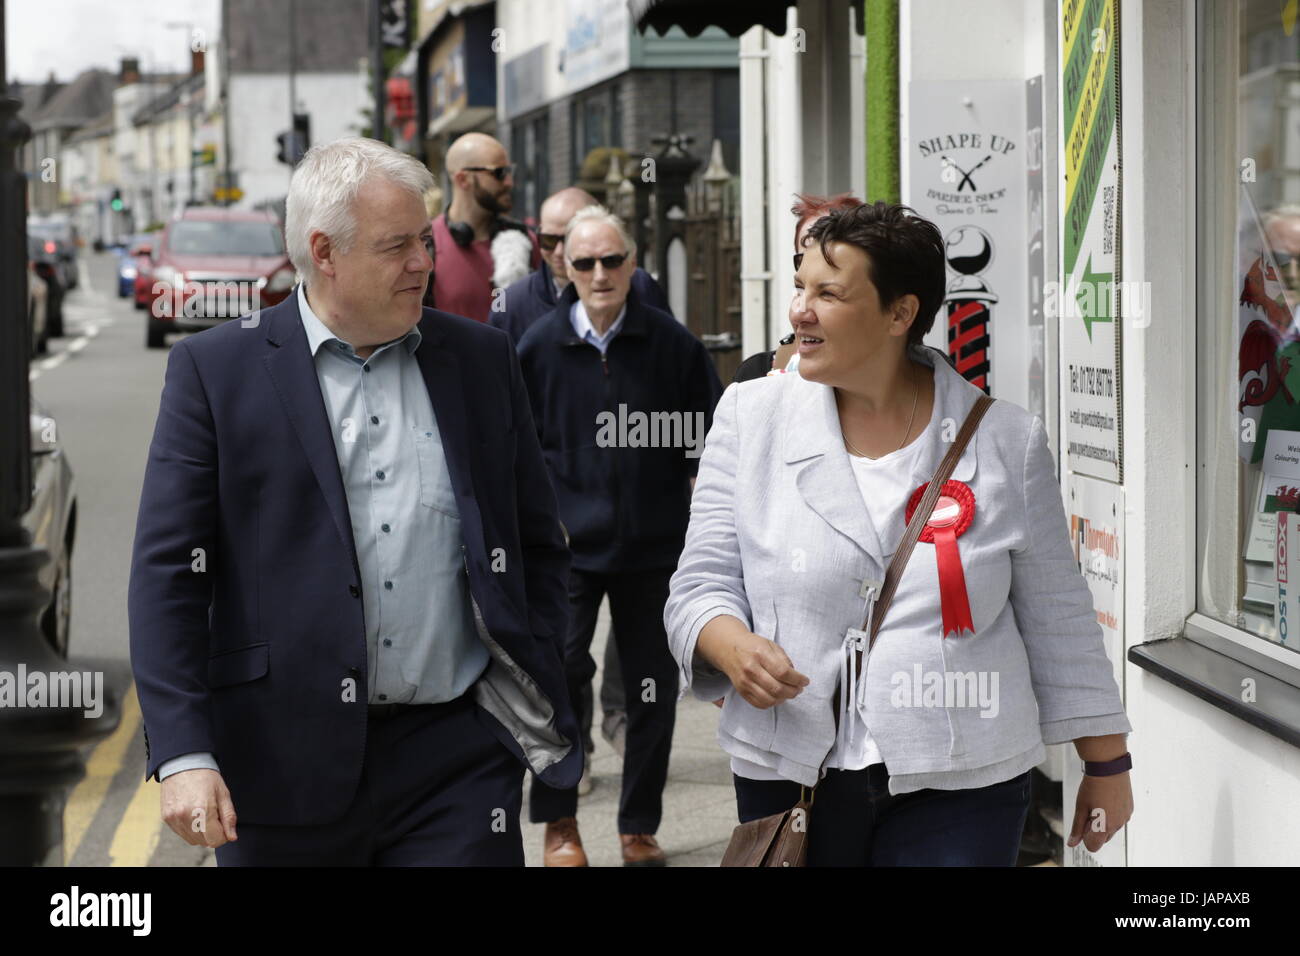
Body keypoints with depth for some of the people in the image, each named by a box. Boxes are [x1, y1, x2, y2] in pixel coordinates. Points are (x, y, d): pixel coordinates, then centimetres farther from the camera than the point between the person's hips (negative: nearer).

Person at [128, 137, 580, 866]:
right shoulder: (216, 369, 1)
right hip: (285, 768, -2)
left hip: (459, 758, 2)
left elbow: (540, 545, 17)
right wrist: (183, 754, -13)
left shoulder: (482, 360, 10)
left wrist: (535, 694, 6)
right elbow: (168, 573, -4)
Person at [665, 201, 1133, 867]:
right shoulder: (751, 417, 3)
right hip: (790, 779, 1)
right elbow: (702, 584, 2)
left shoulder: (1007, 441, 1)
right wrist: (733, 644, -20)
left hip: (959, 787, -1)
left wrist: (1106, 764, 12)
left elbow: (1057, 622, 8)